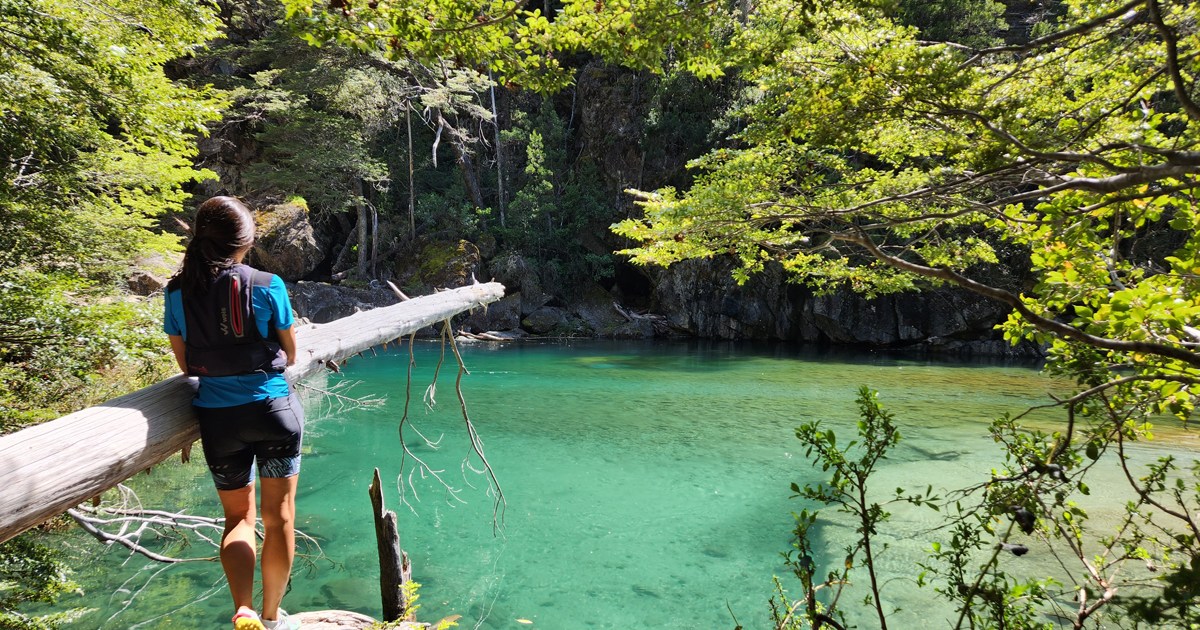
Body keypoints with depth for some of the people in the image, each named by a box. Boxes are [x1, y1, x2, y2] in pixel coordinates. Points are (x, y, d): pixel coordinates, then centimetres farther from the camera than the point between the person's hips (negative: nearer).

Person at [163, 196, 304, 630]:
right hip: (273, 408, -2)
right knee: (279, 515, 13)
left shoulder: (178, 292, -1)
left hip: (217, 417, 3)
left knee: (238, 517, 18)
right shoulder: (267, 286, -9)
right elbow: (290, 356, 1)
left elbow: (185, 362, 6)